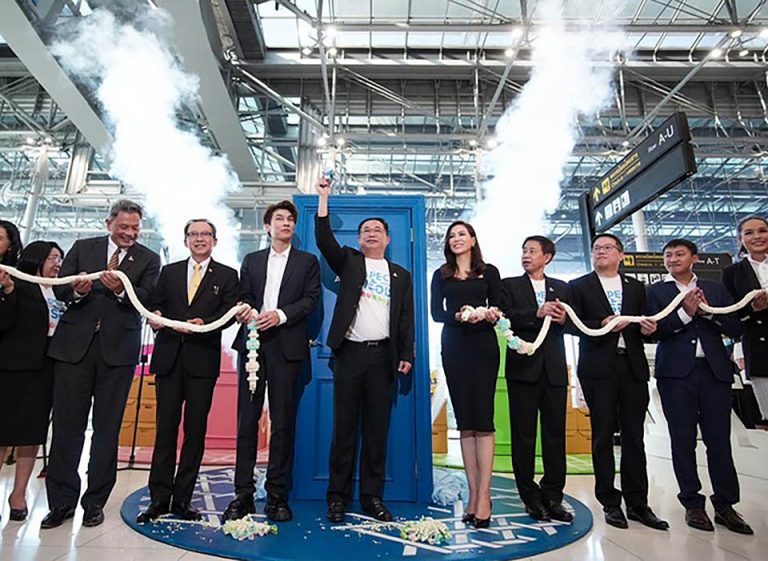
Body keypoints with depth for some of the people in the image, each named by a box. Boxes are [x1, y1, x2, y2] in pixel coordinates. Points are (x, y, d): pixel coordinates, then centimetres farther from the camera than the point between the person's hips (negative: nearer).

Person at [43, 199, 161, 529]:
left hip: (117, 349, -1)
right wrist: (76, 291, -16)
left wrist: (121, 289, -26)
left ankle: (95, 502, 19)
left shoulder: (149, 259, 6)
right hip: (75, 344, 1)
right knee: (67, 424, 5)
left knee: (107, 428, 6)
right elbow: (59, 289, 5)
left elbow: (147, 299, -7)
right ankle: (62, 502, 19)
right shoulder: (82, 248, 11)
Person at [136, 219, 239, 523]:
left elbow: (229, 312, -3)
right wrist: (155, 317, -12)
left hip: (202, 360, -2)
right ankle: (159, 498, 14)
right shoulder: (169, 272, 16)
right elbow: (155, 305, 10)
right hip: (169, 358, 2)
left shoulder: (227, 275, 7)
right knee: (166, 428, 5)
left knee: (195, 430, 3)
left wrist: (204, 324, -20)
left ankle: (183, 499, 14)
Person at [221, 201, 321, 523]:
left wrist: (281, 315, -14)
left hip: (286, 346, -2)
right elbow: (244, 297, 12)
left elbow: (310, 299, 0)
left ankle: (277, 495, 11)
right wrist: (246, 311, -11)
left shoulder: (308, 261, 11)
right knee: (247, 419, 3)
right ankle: (243, 494, 12)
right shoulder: (251, 260, 19)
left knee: (283, 422, 1)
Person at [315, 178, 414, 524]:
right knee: (344, 427, 4)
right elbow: (324, 240, -6)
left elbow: (406, 318, 10)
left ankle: (372, 497, 19)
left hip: (383, 356, 2)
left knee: (377, 429, 7)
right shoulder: (348, 262, 11)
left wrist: (406, 355, 0)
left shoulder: (400, 275, 15)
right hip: (350, 353, -1)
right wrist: (324, 197, -12)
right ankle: (338, 497, 16)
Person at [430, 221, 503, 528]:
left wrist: (489, 313, -20)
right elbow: (436, 311, 4)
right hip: (454, 348, 2)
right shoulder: (441, 275, 13)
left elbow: (498, 307, 4)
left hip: (483, 346, -2)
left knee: (482, 419, -6)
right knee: (464, 422, 3)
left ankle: (483, 495, -3)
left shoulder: (489, 271, 10)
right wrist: (460, 315, -16)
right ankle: (474, 493, 9)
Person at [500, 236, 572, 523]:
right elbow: (507, 315, -10)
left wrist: (564, 318, -14)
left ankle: (553, 497, 16)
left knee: (555, 434, 5)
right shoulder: (510, 285, 7)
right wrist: (537, 314, -22)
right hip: (523, 367, -2)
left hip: (554, 369, 3)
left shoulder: (562, 288, 15)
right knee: (524, 435, 3)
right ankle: (531, 497, 14)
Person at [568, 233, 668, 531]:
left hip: (633, 366, 3)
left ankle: (637, 503, 18)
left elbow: (644, 325, 15)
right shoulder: (579, 286, 6)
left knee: (634, 436, 7)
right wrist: (602, 325, -18)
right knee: (603, 436, 3)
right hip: (598, 369, -3)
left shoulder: (636, 287, 17)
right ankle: (610, 503, 13)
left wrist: (647, 327, -7)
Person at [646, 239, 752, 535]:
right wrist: (685, 313, -13)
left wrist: (707, 311, -7)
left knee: (719, 440, 5)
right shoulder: (656, 291, 6)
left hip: (714, 371, 2)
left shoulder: (715, 289, 15)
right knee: (683, 440, 4)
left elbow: (735, 328, 7)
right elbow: (653, 331, -5)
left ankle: (725, 505, 18)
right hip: (676, 373, -2)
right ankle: (692, 504, 15)